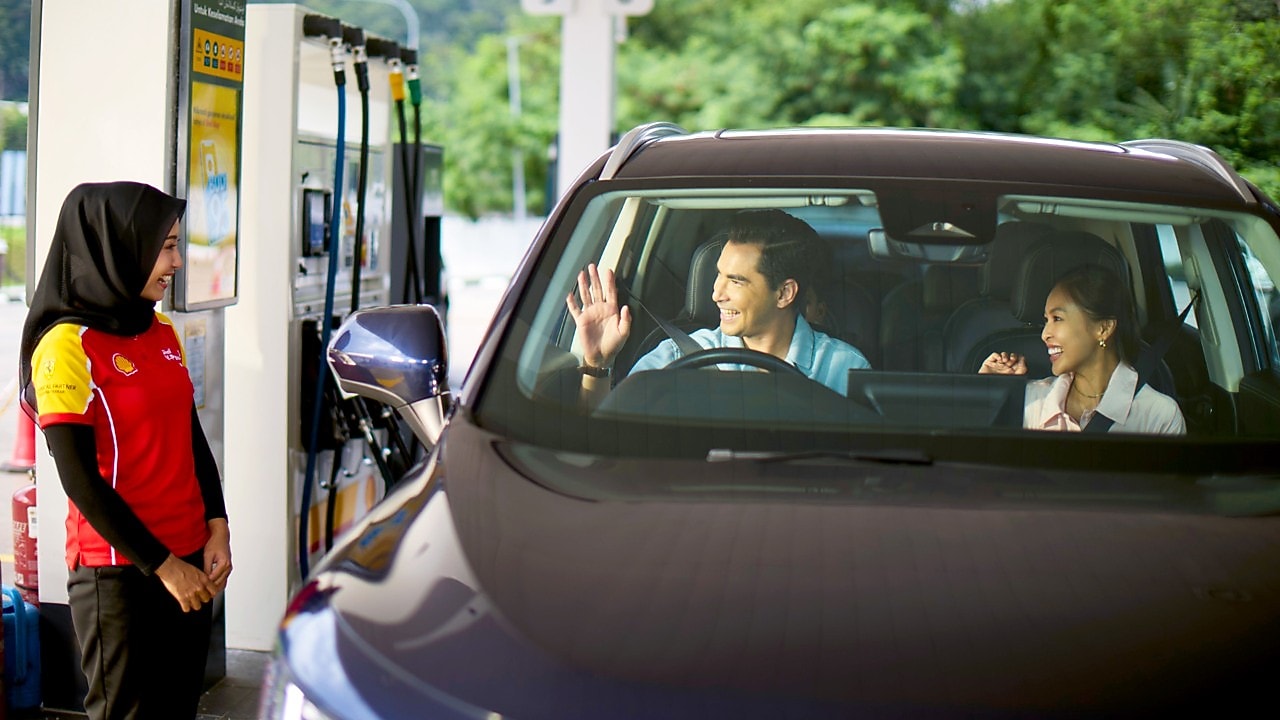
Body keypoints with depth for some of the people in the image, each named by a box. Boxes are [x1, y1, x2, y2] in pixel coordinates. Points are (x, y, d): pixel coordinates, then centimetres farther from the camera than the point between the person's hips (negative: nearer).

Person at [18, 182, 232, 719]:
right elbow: (80, 479, -15)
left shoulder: (162, 333, 10)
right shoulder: (68, 346, -12)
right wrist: (164, 565, -14)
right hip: (117, 571, -7)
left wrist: (217, 530, 1)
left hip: (188, 561, 7)